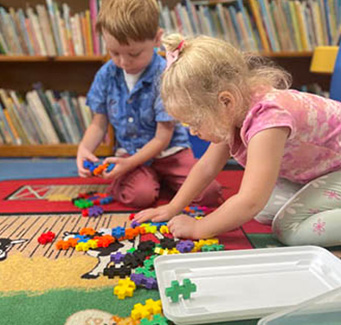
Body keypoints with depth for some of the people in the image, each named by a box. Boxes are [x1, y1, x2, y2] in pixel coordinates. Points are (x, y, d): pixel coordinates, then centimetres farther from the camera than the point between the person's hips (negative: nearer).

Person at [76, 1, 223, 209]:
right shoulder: (106, 75, -3)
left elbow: (162, 138, -14)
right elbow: (99, 124, 5)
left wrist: (130, 163, -23)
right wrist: (84, 148, -15)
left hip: (169, 151, -1)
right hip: (128, 152, 1)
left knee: (209, 194, -18)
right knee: (140, 195, -29)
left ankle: (161, 178, 8)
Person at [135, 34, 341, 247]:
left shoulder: (267, 119, -38)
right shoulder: (234, 111, -9)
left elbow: (250, 203, -40)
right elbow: (207, 166, 3)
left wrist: (196, 228, -27)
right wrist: (172, 209, 1)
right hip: (317, 171, 9)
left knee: (291, 228, -23)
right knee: (266, 210, -4)